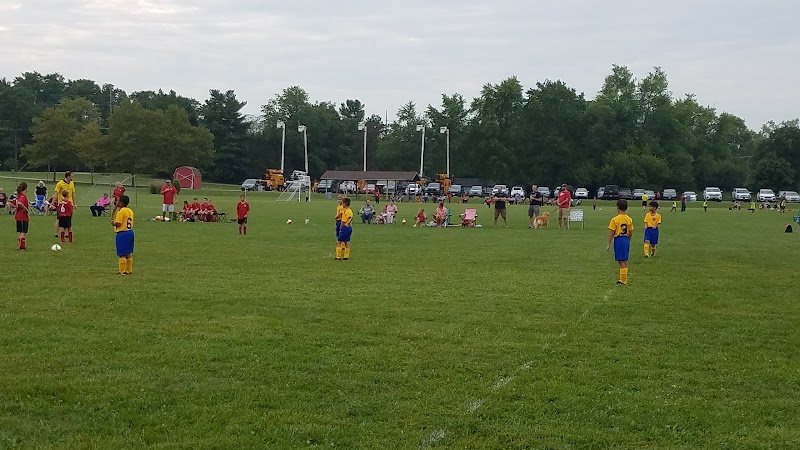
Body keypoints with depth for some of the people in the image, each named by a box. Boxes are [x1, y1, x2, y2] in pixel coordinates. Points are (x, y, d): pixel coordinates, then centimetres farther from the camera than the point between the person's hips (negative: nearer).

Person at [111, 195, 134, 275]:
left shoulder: (121, 212, -15)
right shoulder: (130, 211, 10)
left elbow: (118, 223, -20)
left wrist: (113, 223, 2)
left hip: (122, 233, -8)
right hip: (130, 232, 8)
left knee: (122, 254, -3)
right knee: (129, 253, 14)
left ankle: (122, 271, 0)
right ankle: (129, 270, 18)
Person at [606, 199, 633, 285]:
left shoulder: (615, 219, -12)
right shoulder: (629, 219, 5)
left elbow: (611, 233, -11)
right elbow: (631, 233, 10)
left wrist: (609, 244, -5)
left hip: (618, 240, -6)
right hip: (626, 240, 6)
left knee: (621, 261, -3)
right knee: (625, 260, 15)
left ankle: (623, 280, -2)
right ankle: (624, 278, 21)